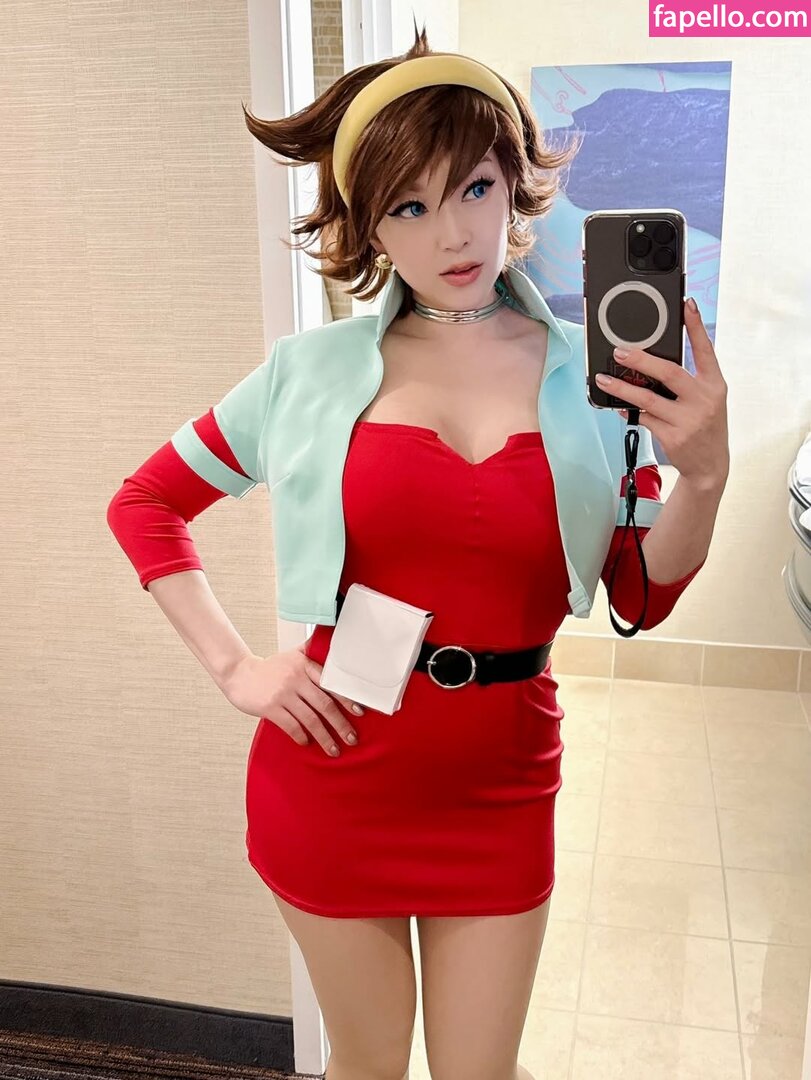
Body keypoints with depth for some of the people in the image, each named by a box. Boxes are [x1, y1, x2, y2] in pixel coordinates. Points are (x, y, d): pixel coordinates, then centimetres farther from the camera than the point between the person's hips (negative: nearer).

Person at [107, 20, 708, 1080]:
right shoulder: (317, 370, -7)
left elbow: (641, 598, -3)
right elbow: (144, 503, 3)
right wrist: (232, 665, -6)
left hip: (499, 790, 1)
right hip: (335, 775, 0)